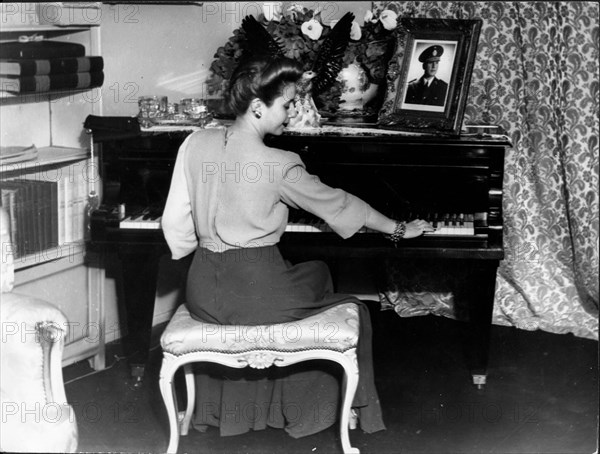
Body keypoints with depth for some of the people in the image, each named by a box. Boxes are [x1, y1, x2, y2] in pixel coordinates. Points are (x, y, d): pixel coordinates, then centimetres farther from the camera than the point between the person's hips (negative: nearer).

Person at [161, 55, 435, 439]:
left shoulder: (195, 144, -2)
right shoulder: (280, 166, -14)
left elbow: (177, 227, 0)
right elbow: (337, 205, -1)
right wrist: (400, 229, 13)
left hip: (203, 296, 6)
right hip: (258, 298, -6)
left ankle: (218, 406, 45)